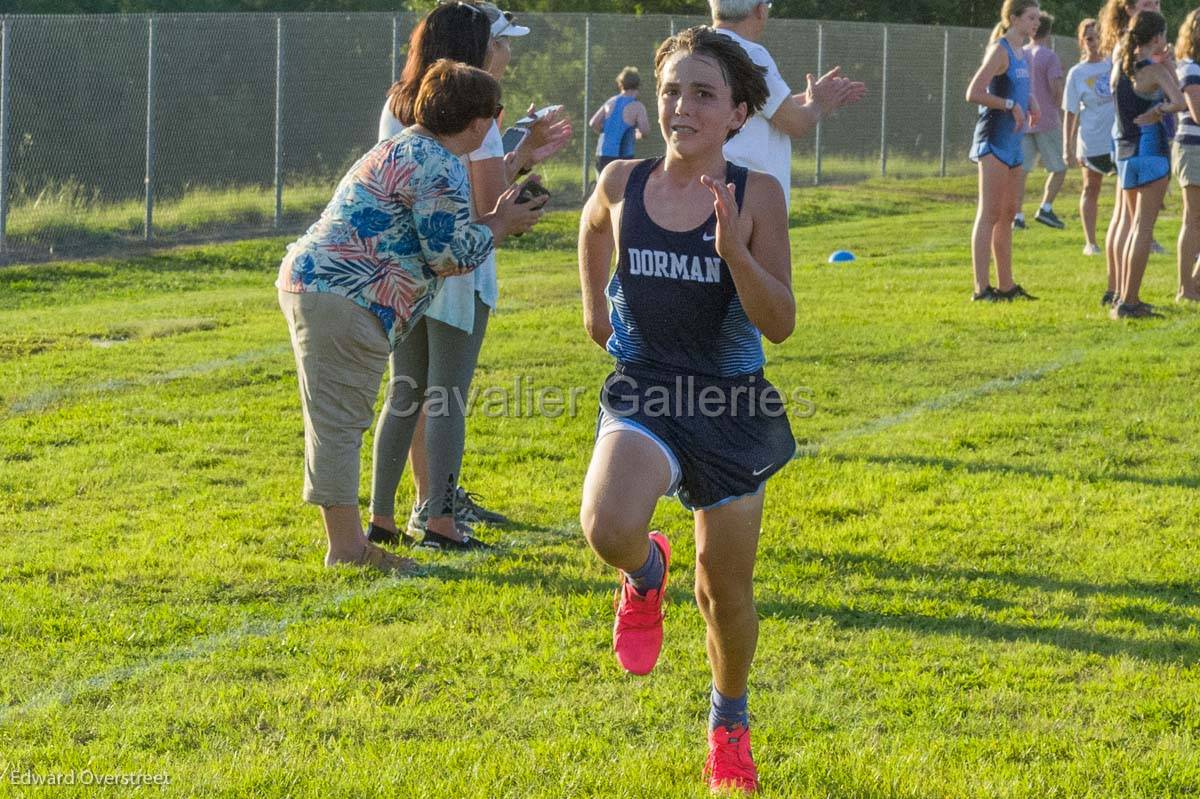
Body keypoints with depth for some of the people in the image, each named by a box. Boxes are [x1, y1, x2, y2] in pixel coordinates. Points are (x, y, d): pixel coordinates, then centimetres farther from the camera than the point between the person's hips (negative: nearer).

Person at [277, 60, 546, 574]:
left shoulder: (409, 150, 20)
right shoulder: (438, 166, -13)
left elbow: (429, 241, 22)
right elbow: (451, 255, -15)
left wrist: (493, 222, 20)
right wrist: (499, 227, 1)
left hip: (313, 283, 11)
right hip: (341, 298, -11)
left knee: (341, 424, 14)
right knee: (339, 422, -6)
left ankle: (349, 543, 20)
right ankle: (345, 549, -3)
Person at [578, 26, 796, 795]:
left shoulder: (756, 195, -10)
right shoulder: (624, 184, -3)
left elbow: (781, 324, -14)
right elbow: (595, 227, 22)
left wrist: (733, 248, -27)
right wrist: (594, 304, 24)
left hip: (732, 405, 0)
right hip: (644, 392, 1)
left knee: (726, 591, 11)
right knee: (608, 527, -30)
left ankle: (731, 720, 39)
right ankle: (646, 573, 8)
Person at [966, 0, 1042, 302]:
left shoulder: (1022, 54, 14)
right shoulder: (1000, 51, -12)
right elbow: (974, 94, -20)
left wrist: (1031, 100, 11)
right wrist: (1011, 104, -20)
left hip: (1012, 141, 10)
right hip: (994, 139, -10)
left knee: (1007, 214, 13)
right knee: (989, 214, -10)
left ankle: (1006, 285, 20)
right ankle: (981, 288, -11)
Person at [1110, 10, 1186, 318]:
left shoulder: (1119, 68, 7)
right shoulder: (1157, 70, -12)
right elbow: (1179, 102, -24)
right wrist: (1158, 110, -7)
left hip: (1124, 152, 7)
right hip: (1151, 151, -7)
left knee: (1135, 226, 19)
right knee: (1144, 227, -5)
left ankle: (1123, 296, 19)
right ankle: (1129, 302, -8)